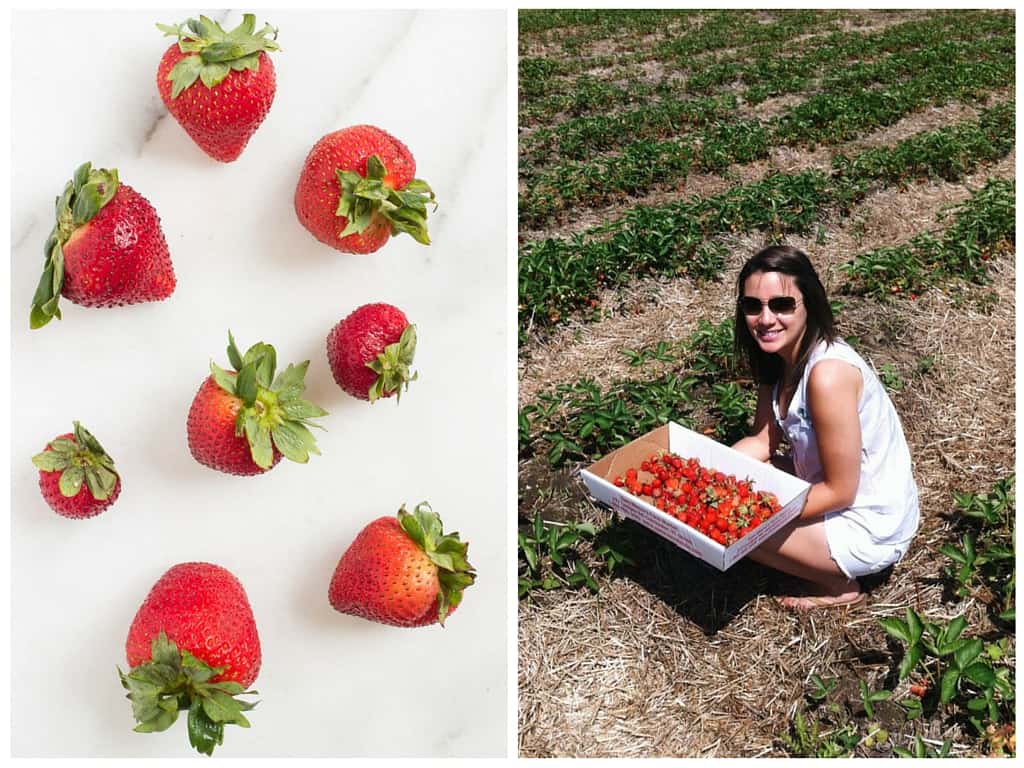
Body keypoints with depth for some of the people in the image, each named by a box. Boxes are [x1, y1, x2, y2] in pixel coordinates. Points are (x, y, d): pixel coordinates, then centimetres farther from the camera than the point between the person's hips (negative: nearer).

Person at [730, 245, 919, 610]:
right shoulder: (778, 355, -5)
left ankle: (840, 587, 6)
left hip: (869, 528, -8)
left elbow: (840, 491, -24)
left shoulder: (827, 373, -31)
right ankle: (829, 565, 13)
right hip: (833, 488, 8)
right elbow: (763, 442, 3)